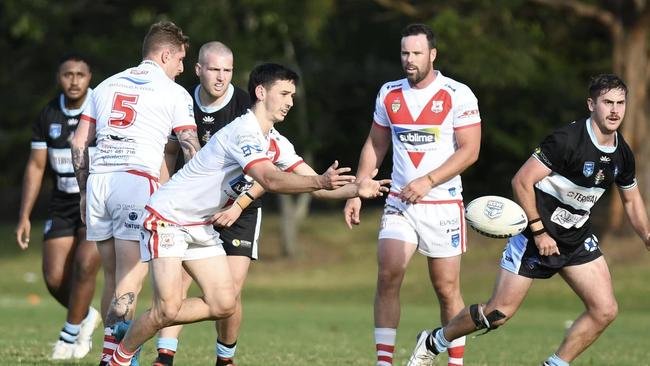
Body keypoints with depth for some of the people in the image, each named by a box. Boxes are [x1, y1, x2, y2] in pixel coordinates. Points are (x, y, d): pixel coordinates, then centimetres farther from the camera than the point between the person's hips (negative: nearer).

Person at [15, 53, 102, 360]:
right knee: (54, 278, -3)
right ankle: (86, 317, 28)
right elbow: (36, 166, 6)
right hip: (63, 206, 4)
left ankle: (69, 336, -3)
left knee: (85, 264, -21)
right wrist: (25, 216, 2)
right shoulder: (48, 116, 2)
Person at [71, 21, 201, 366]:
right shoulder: (174, 93, 5)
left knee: (113, 277, 15)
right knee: (131, 281, -7)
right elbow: (192, 151, 2)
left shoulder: (107, 85, 20)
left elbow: (78, 143, 18)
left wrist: (84, 191, 24)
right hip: (137, 182, -5)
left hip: (97, 182, 5)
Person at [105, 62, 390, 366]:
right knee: (168, 309, -17)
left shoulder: (276, 143, 6)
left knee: (223, 305, -2)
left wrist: (356, 189, -10)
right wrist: (320, 181, -47)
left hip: (202, 226, 9)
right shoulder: (243, 132, -23)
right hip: (168, 218, -9)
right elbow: (270, 180, -37)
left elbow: (314, 184, 5)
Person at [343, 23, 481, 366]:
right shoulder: (389, 94, 7)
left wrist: (428, 181, -19)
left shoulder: (458, 95, -7)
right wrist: (356, 193, 10)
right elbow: (375, 145, 16)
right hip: (398, 203, 3)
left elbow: (469, 150, -10)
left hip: (443, 205, -3)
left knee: (447, 289, 1)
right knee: (387, 275, -12)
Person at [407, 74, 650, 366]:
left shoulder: (623, 154, 1)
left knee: (605, 310, -8)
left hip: (578, 239, 7)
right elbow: (521, 181, -20)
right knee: (499, 313, -5)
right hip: (535, 234, -7)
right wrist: (539, 232, -19)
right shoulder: (567, 140, -22)